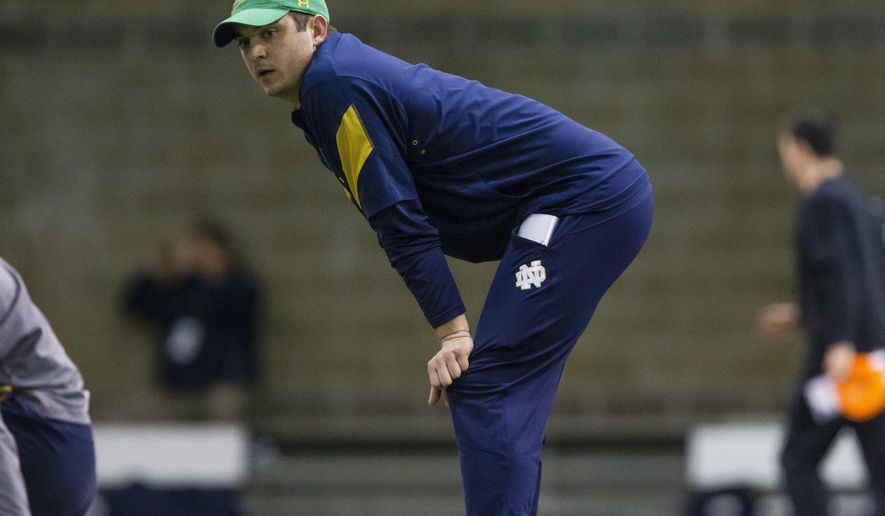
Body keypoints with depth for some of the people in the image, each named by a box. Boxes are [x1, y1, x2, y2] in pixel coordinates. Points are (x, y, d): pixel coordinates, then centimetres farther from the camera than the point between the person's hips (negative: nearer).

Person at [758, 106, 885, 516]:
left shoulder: (823, 201, -8)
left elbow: (840, 271, -20)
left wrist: (841, 343, -28)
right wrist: (802, 317, 32)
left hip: (840, 356, -8)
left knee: (798, 459, 0)